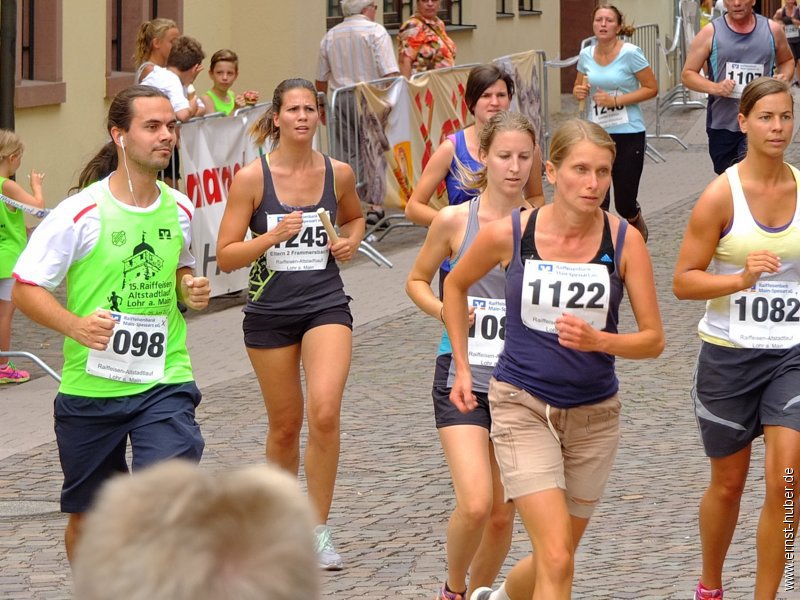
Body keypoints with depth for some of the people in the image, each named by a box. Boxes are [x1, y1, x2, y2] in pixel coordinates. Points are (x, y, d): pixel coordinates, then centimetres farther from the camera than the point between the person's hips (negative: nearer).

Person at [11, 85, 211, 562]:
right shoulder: (81, 213, -10)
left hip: (164, 382, 2)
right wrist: (75, 325, -24)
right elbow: (25, 289, -8)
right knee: (86, 518, 11)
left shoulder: (180, 209, 4)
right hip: (90, 385, -2)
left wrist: (190, 289, 1)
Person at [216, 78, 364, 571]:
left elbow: (355, 217, 22)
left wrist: (351, 241, 1)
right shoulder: (251, 178, -8)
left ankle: (319, 529, -7)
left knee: (325, 414, -19)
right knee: (286, 425, 10)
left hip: (326, 306, 0)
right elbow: (226, 257, -7)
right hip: (269, 312, 0)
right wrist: (272, 237, -22)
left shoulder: (339, 174, -1)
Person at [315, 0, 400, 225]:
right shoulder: (375, 31, -4)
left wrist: (321, 105, 28)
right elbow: (390, 73, -13)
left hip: (340, 101, 4)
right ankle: (375, 205, -4)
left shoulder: (330, 37, 11)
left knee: (347, 154, 6)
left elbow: (321, 79, 17)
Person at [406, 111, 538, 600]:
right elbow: (417, 280, 10)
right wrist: (444, 311, -8)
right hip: (462, 377, -2)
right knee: (475, 505, -17)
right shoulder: (454, 221, -4)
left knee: (503, 515, 7)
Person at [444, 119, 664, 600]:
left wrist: (597, 340, -24)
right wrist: (462, 367, 10)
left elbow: (653, 340, -5)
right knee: (557, 561, -16)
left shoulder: (625, 241, -8)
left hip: (594, 415, 3)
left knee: (558, 554, 16)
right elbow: (456, 285, 12)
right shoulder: (507, 234, -9)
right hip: (523, 406, -3)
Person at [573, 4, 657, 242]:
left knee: (625, 204, 4)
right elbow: (579, 87, 18)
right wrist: (579, 92, -8)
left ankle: (639, 226, 38)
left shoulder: (630, 54, -11)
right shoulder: (586, 55, 3)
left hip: (628, 135, -3)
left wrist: (616, 101, -18)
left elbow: (652, 88, -9)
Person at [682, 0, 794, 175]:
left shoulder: (773, 30, 2)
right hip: (722, 124, 1)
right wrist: (714, 87, -18)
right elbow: (687, 75, 0)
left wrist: (784, 77, -3)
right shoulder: (710, 33, -2)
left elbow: (787, 61, 21)